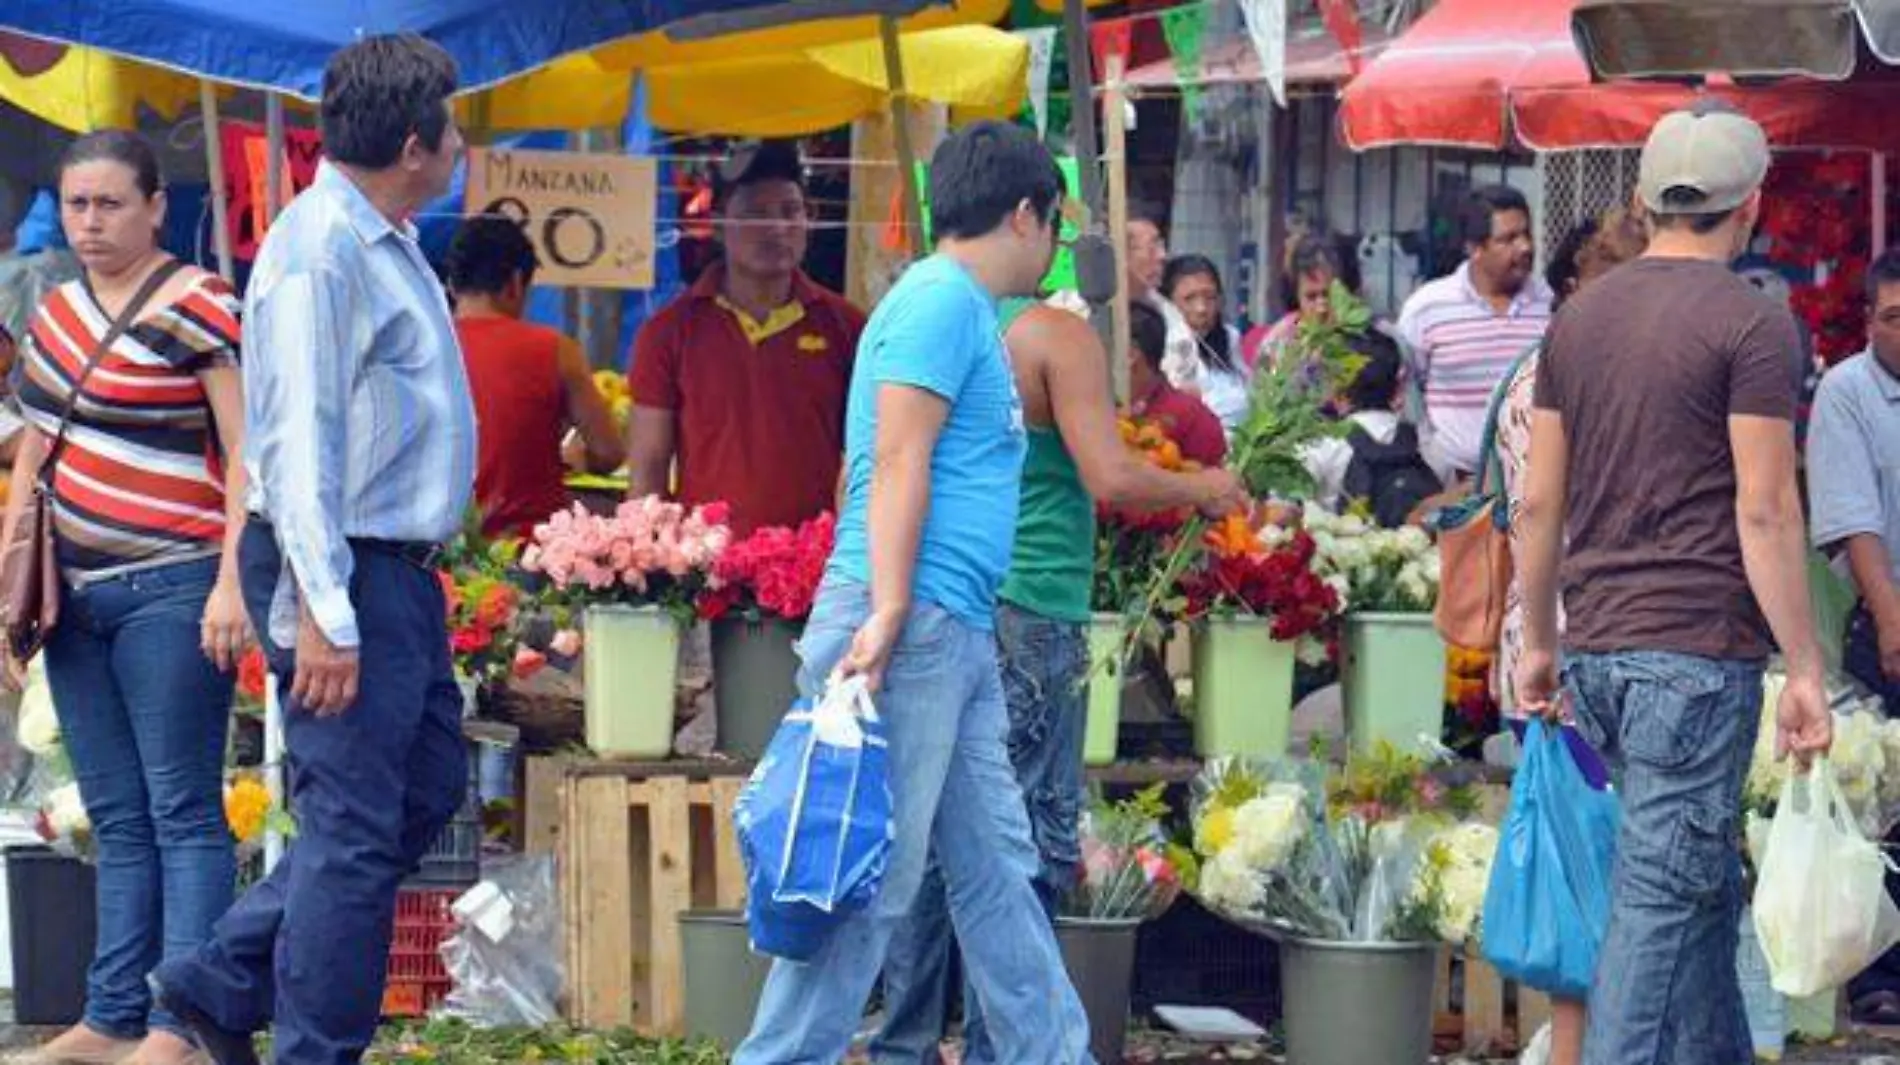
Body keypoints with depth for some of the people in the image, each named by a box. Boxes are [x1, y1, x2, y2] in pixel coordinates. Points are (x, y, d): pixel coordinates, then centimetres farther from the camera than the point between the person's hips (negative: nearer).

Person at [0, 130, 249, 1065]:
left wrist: (231, 582, -18)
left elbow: (247, 449, -11)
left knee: (182, 812, -6)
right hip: (78, 594, 8)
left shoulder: (196, 308, -8)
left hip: (169, 591, -8)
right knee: (117, 820, 10)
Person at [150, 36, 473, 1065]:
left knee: (427, 786, 16)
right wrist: (323, 613, -26)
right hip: (341, 570, -10)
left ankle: (222, 980, 21)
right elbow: (298, 439, -22)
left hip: (398, 571, 10)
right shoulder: (320, 252, -18)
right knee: (355, 827, -6)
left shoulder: (390, 245, 13)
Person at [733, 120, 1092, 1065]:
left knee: (996, 865, 13)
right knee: (873, 876, -7)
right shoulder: (943, 299, -10)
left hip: (957, 633, 10)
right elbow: (898, 463, -18)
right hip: (912, 627, -10)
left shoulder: (963, 309, 20)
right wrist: (889, 612, -24)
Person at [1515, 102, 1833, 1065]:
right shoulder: (1750, 324, -8)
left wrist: (1538, 642, 21)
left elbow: (1540, 500, 13)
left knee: (1705, 883, 17)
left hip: (1597, 649, 7)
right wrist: (1804, 672, -9)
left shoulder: (1581, 317, 11)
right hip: (1699, 647, -7)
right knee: (1663, 894, -6)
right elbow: (1764, 511, -13)